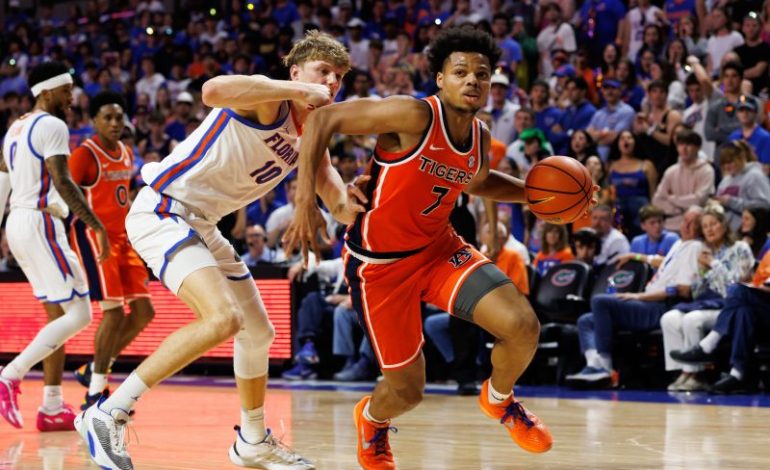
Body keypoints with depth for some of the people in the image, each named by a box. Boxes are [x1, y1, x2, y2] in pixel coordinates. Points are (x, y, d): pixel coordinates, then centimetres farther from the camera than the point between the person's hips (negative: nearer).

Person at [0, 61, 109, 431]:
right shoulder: (52, 126, -11)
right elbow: (62, 182, -21)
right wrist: (97, 226, -22)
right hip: (40, 224, -10)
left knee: (57, 313, 13)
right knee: (79, 315, -9)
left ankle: (52, 408, 11)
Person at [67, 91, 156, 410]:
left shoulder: (127, 154, 12)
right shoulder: (85, 154, -11)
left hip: (122, 237, 8)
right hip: (93, 236, -8)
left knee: (143, 312, 4)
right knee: (113, 311, -16)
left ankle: (94, 370, 18)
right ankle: (95, 392, -7)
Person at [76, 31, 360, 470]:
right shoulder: (269, 99, -17)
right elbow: (214, 91, -39)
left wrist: (345, 202, -18)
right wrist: (300, 90, -35)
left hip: (201, 225, 10)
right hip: (162, 212, -10)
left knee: (258, 332, 18)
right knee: (222, 319, -27)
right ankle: (108, 414, -22)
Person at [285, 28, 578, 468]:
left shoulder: (481, 139, -2)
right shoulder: (415, 116, -24)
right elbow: (324, 119, -24)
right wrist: (307, 201, -32)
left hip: (440, 248, 5)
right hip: (380, 262, -5)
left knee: (523, 325, -16)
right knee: (407, 390, 0)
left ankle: (500, 399, 18)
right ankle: (372, 419, 39)